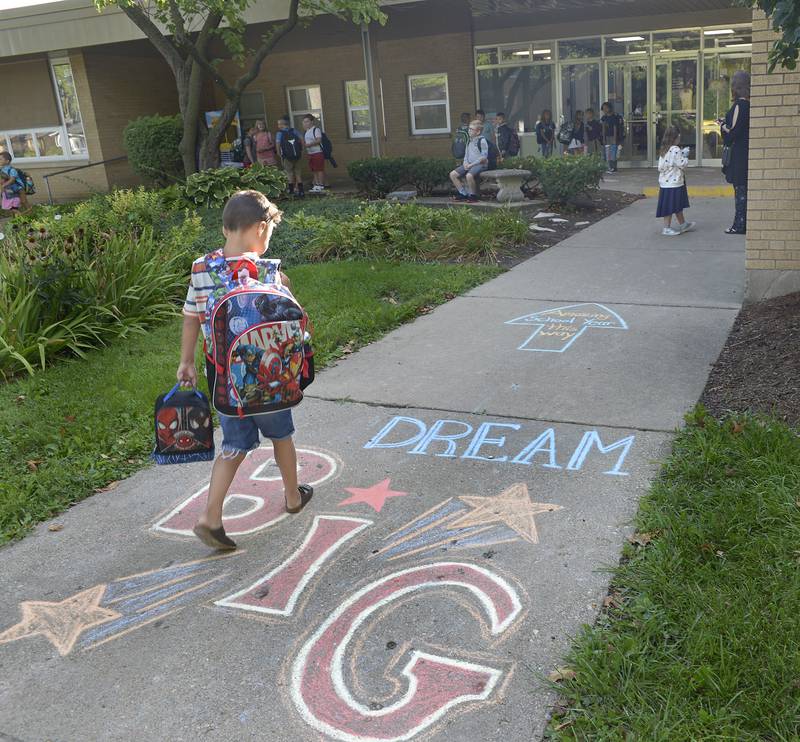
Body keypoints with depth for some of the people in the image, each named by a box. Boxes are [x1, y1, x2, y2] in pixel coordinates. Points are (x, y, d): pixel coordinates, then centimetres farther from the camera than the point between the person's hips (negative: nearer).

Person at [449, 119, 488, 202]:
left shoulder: (482, 140, -9)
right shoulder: (470, 141, 15)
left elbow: (484, 157, -14)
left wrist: (471, 165, -16)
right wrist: (465, 162, -1)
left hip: (480, 164, -8)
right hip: (469, 164, 9)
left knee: (469, 175, -37)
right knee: (452, 174, -4)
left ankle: (473, 195, -15)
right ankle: (463, 194, 3)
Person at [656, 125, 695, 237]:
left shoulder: (664, 150, 10)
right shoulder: (676, 150, -17)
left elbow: (660, 167, 13)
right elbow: (682, 165, -17)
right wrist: (685, 156, 0)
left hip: (665, 182, 9)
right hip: (674, 182, -9)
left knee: (678, 206, 18)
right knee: (671, 206, -2)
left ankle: (682, 224, 28)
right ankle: (666, 228, 1)